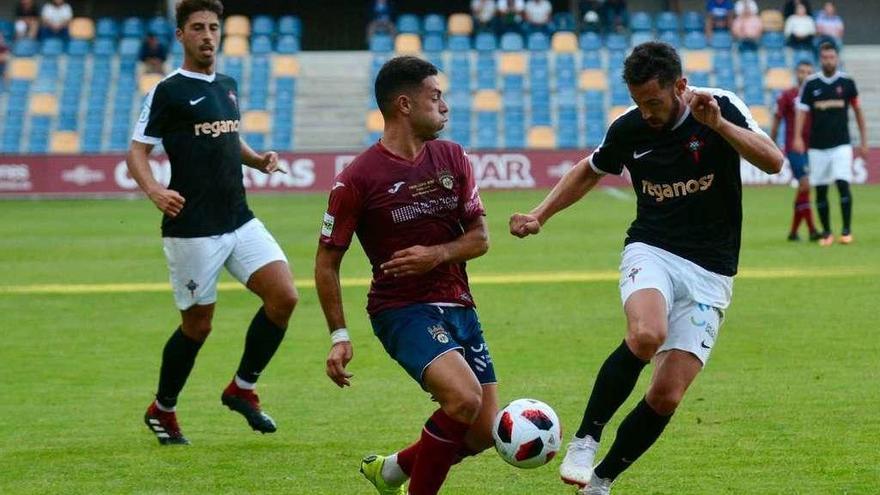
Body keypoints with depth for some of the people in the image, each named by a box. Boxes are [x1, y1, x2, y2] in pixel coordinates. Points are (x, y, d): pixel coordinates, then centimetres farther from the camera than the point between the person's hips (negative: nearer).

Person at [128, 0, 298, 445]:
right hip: (191, 228, -6)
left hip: (239, 220, 6)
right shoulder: (168, 92, -7)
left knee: (284, 296, -8)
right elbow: (137, 151, -9)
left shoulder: (228, 86, 14)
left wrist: (258, 159, 8)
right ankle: (161, 411, 23)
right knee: (197, 325, 1)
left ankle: (242, 388, 9)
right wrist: (153, 189, -29)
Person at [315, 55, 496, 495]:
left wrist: (437, 254, -12)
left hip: (457, 306, 6)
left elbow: (479, 237, 9)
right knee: (464, 398, -29)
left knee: (485, 432, 3)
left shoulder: (452, 158, 6)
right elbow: (327, 260, -3)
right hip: (400, 308, -6)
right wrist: (339, 335, -9)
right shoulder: (358, 179, -11)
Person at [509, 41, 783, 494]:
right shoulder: (628, 129, -1)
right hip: (651, 252, 0)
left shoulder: (722, 107, -8)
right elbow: (590, 170, 20)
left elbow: (773, 161, -21)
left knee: (666, 396, -7)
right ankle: (585, 441, -21)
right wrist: (540, 215, 11)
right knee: (645, 334, -34)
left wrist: (717, 124, -32)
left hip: (711, 273, 0)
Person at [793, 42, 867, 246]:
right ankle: (826, 232, 13)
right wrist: (797, 137, -16)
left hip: (841, 144, -1)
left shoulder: (847, 82, 2)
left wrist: (864, 142, 8)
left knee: (843, 184, -14)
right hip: (817, 146, 1)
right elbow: (802, 111, 0)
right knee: (820, 189, 3)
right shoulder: (811, 84, 2)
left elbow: (858, 112, 9)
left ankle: (847, 230, -8)